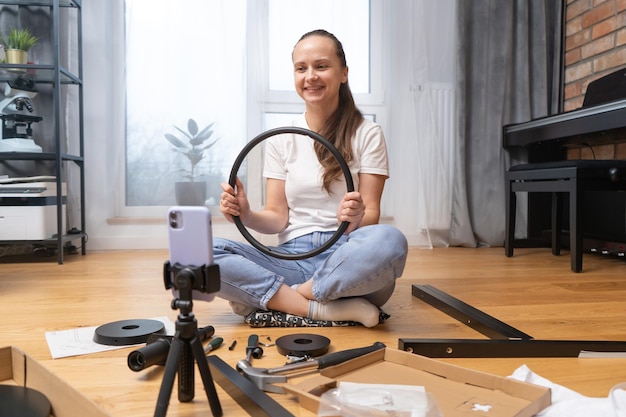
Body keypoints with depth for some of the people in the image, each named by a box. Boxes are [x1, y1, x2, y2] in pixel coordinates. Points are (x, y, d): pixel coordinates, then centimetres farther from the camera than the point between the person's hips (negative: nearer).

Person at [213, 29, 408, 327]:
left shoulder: (367, 134, 4)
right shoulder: (280, 139, 10)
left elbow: (372, 214, -1)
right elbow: (277, 218, 6)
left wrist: (356, 219, -25)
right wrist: (247, 216, -16)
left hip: (347, 259, -1)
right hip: (293, 257, 2)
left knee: (389, 240, -36)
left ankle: (265, 298, -20)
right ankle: (323, 308, -23)